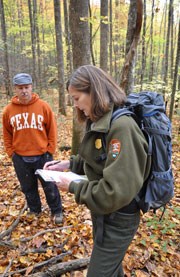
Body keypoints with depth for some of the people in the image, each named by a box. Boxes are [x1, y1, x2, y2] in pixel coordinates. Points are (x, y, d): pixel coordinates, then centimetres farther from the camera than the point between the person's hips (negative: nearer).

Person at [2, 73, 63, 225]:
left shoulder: (43, 106, -9)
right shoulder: (8, 110, -2)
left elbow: (52, 130, -2)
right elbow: (7, 134, 10)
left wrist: (50, 149, -3)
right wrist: (10, 152, 5)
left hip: (42, 155, -2)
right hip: (20, 158, 3)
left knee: (50, 186, 10)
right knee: (28, 188, 19)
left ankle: (56, 211, 30)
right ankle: (34, 210, 41)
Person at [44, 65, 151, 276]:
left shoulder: (121, 126, -29)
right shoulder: (99, 122, 0)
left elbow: (117, 192, -32)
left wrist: (74, 187, -20)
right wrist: (69, 164, 0)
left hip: (118, 218, -8)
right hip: (102, 211, 8)